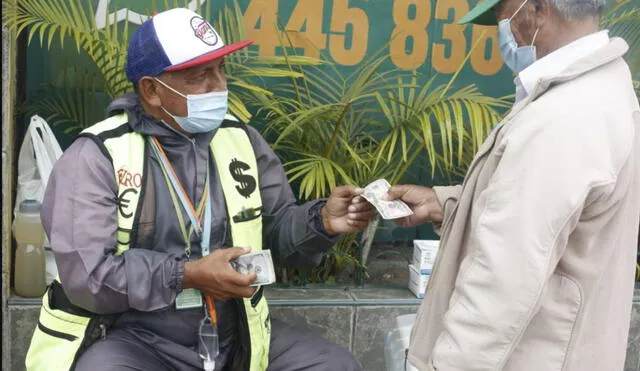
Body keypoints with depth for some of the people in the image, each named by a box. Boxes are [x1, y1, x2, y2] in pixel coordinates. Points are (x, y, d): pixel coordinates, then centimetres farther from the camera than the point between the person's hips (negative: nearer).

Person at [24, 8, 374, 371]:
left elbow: (278, 225, 7)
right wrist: (188, 276, -22)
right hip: (132, 340, -4)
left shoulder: (241, 139, 5)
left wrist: (322, 220, -14)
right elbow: (86, 275, -19)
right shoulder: (95, 157, -11)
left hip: (234, 334, 5)